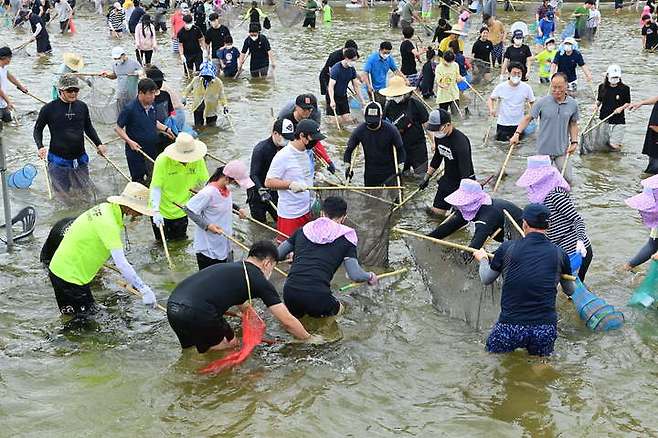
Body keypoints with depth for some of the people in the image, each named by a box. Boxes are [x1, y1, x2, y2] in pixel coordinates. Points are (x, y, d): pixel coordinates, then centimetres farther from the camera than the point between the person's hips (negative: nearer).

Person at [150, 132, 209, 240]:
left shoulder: (198, 161, -14)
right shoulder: (163, 161, -25)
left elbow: (206, 183, -3)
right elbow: (156, 188, -26)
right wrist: (156, 211, -34)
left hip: (181, 211, 3)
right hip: (162, 211, -3)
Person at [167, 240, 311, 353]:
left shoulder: (230, 267, 29)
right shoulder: (260, 281, 7)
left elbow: (243, 306, 46)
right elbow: (288, 322, 11)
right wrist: (309, 339, 27)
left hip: (172, 305, 8)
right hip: (196, 312, -8)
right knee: (230, 344, 17)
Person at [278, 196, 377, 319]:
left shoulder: (304, 229, 16)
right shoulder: (345, 237, 6)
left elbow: (278, 255, 21)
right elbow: (355, 275, -1)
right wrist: (370, 276, 21)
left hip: (289, 293, 4)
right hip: (317, 296, -4)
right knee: (337, 309, 29)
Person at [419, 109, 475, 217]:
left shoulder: (460, 141, -29)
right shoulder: (439, 136, -4)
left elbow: (465, 171, -32)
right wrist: (426, 178, 19)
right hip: (447, 179, 8)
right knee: (435, 211, 8)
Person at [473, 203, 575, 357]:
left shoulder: (507, 248, -2)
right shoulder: (559, 254, 1)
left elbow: (486, 279, 14)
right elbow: (570, 291, 18)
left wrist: (482, 259, 34)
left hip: (510, 326, -1)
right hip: (546, 329, 1)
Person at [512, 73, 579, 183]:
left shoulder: (573, 104, -1)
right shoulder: (542, 102, -9)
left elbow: (573, 124, 11)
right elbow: (528, 118, -4)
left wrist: (574, 142, 1)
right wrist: (517, 134, -15)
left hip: (562, 150, 2)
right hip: (544, 149, -1)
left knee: (568, 179, -2)